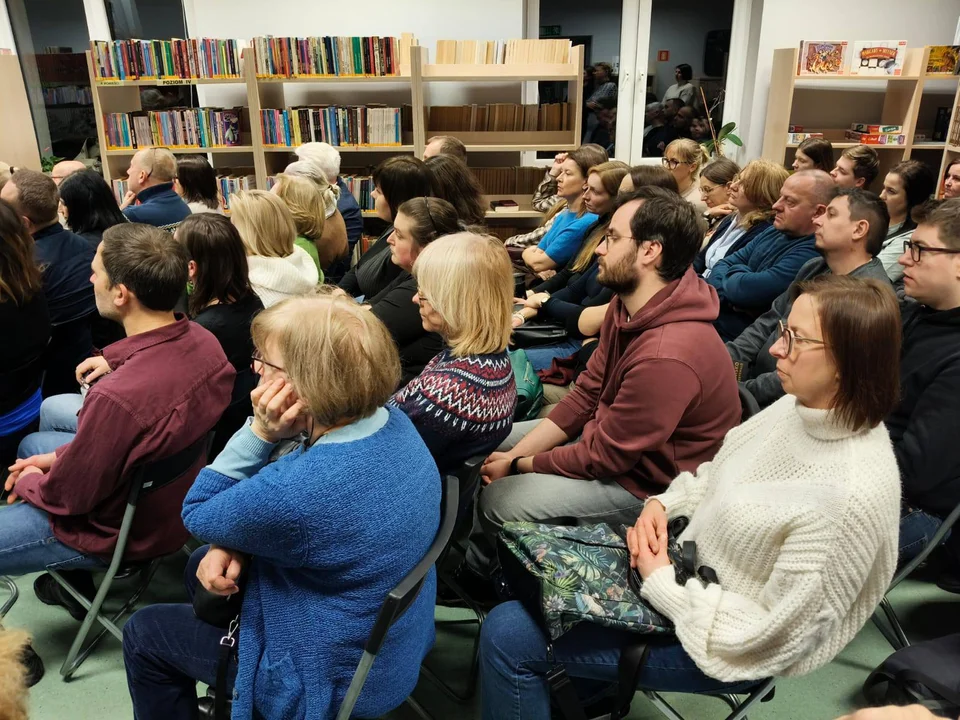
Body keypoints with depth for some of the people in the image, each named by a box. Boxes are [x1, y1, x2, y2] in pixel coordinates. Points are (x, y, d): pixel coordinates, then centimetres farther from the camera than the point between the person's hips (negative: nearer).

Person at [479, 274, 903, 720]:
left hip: (728, 646, -8)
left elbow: (770, 631, -25)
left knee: (509, 637, -10)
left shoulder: (854, 494, -31)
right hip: (685, 559, 8)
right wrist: (662, 504, -8)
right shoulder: (799, 405, -6)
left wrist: (660, 581, -19)